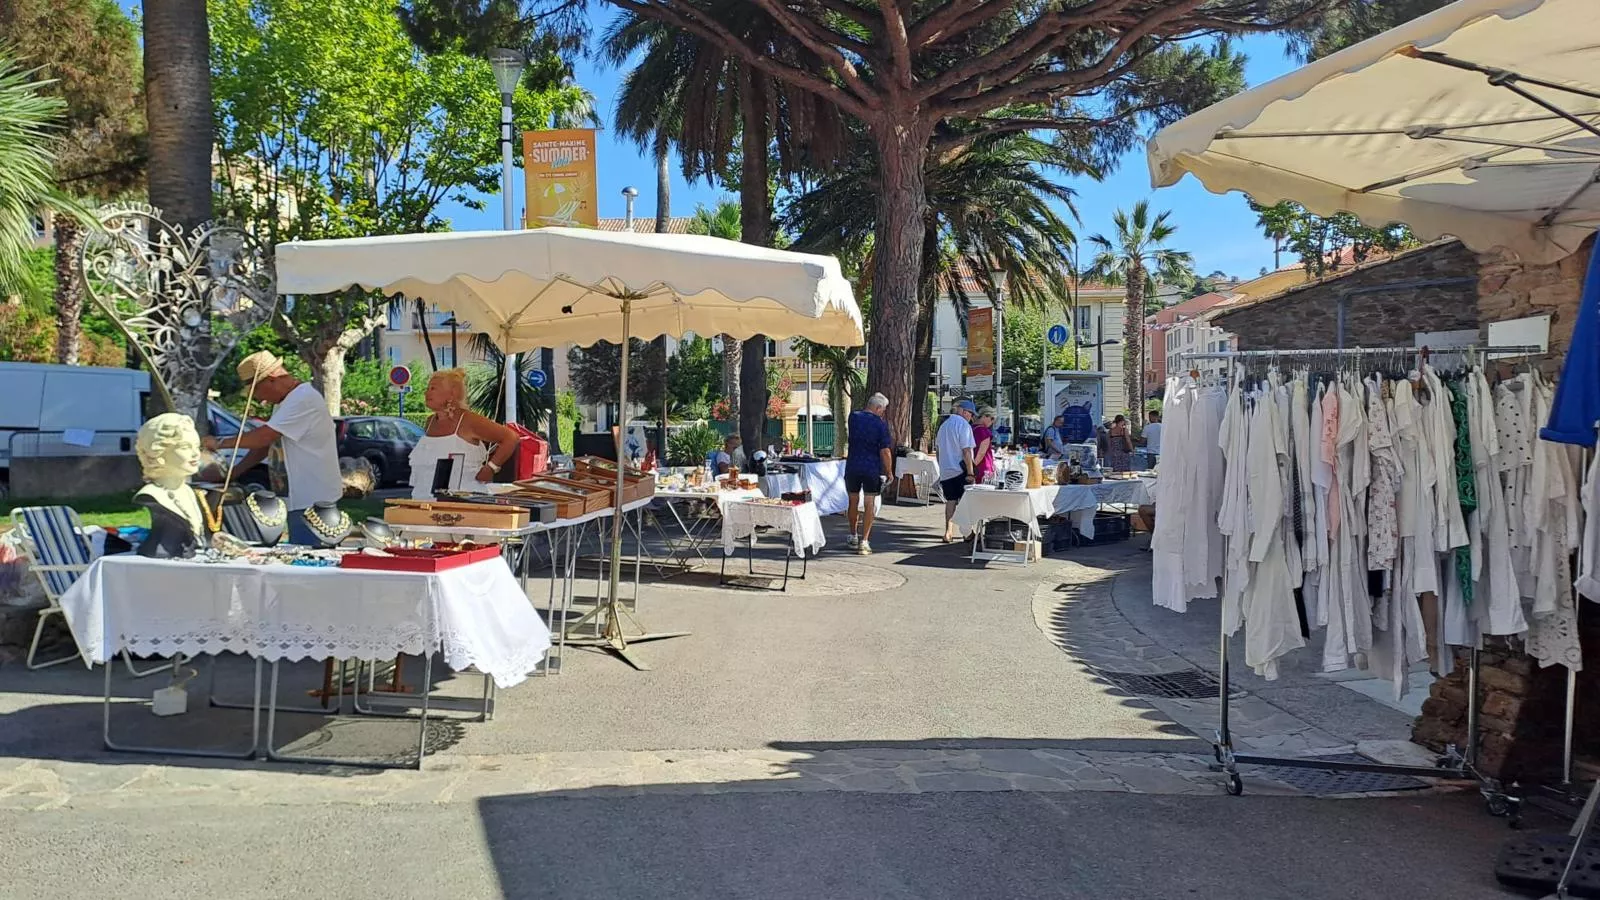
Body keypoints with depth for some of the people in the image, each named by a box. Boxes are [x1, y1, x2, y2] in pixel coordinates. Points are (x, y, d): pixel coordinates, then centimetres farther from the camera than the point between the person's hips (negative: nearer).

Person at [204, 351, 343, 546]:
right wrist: (233, 472, 11)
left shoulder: (304, 399, -18)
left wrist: (219, 443, -10)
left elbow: (264, 437, -22)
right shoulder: (286, 401, 17)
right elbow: (266, 443, 19)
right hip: (304, 498, 10)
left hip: (314, 500, -10)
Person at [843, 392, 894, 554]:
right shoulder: (880, 424, -11)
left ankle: (853, 537, 30)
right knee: (869, 504, 3)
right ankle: (864, 542, -1)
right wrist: (889, 472, -2)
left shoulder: (853, 417, 1)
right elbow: (885, 451, -13)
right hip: (872, 468, -3)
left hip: (852, 467, 4)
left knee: (853, 501, 17)